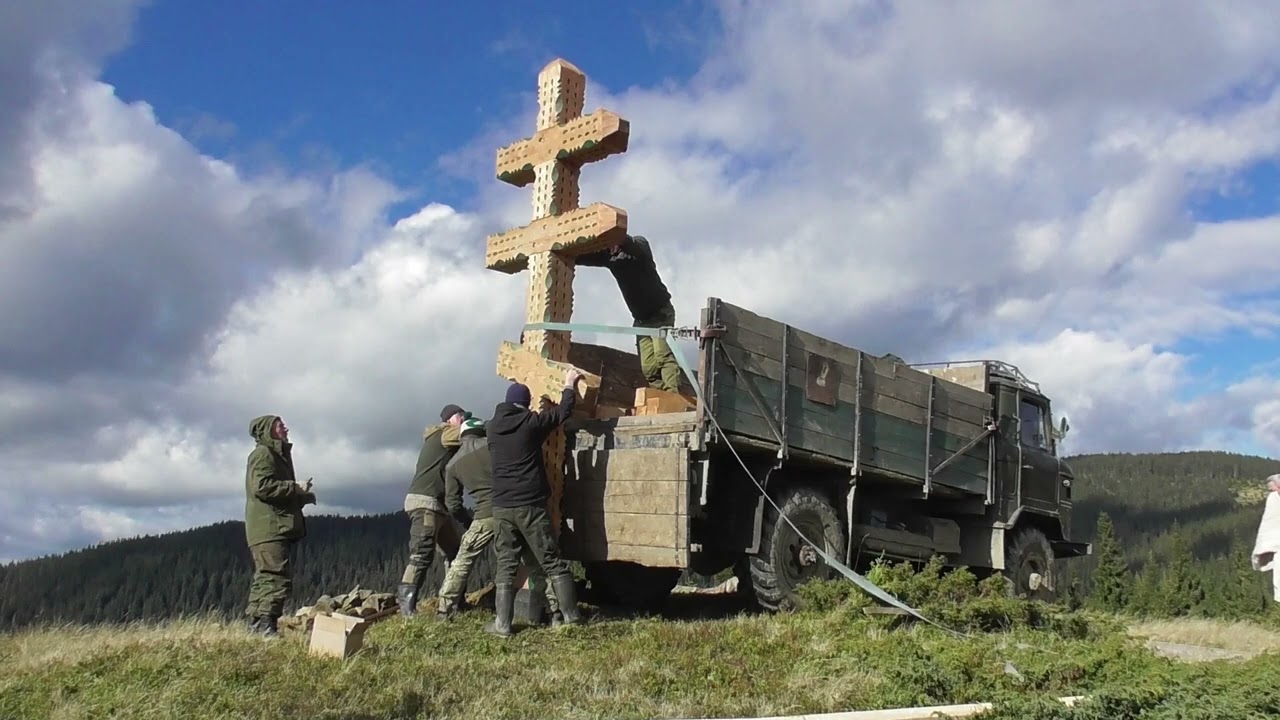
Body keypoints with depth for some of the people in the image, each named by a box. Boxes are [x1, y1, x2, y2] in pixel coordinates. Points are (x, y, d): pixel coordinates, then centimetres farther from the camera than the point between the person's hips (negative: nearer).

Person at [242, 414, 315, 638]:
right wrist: (296, 489, -14)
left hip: (277, 529, 11)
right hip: (268, 529, -11)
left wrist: (301, 496, 9)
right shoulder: (263, 454, -5)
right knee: (277, 578, -17)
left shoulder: (277, 455, 26)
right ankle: (265, 627, -21)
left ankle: (256, 627, 14)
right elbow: (262, 486, -20)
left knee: (265, 578, 11)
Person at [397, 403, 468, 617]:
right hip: (425, 501, -10)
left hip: (437, 504, 10)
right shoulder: (444, 433, -1)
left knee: (456, 552, 11)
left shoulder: (447, 442, 25)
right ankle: (406, 603, -23)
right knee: (422, 553, -19)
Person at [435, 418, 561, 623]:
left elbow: (452, 504, 13)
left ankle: (443, 612, 17)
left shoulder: (453, 464, 12)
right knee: (535, 564, 8)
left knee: (462, 563, 17)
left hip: (485, 517, 1)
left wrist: (468, 522, 25)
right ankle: (556, 613, 7)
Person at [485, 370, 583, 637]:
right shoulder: (530, 422, -4)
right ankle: (571, 616, 10)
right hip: (530, 505, -3)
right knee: (553, 562, 5)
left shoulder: (494, 427, 9)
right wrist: (570, 385, 22)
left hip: (501, 507, 4)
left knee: (506, 564, 6)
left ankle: (502, 623, 0)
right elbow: (563, 411, 6)